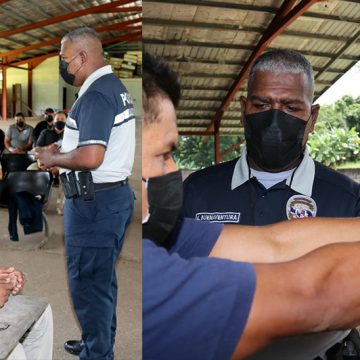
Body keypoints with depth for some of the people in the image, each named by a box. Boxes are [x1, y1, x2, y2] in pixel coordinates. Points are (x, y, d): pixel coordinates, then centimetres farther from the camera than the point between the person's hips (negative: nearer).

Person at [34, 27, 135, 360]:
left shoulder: (96, 94, -18)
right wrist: (62, 149, 11)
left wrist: (53, 159, -11)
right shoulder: (114, 86, 13)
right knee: (103, 279, 21)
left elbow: (91, 157, -28)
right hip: (116, 194, 10)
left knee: (87, 282, 4)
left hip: (94, 201, -10)